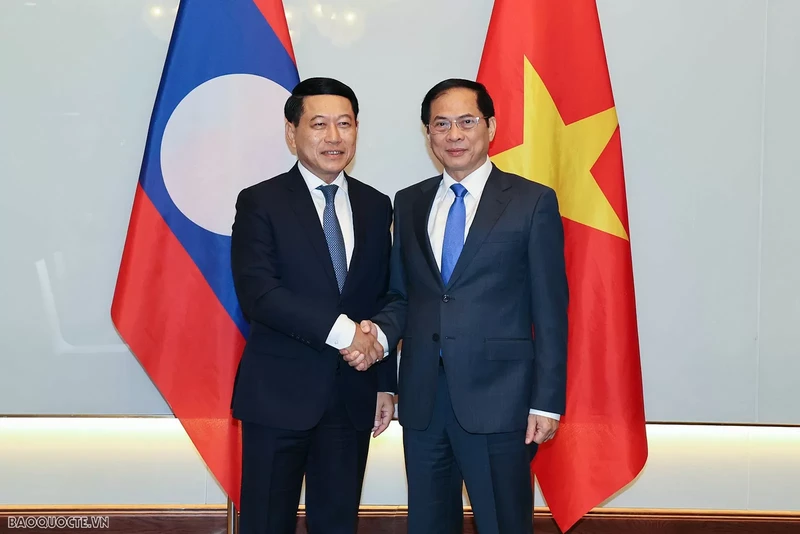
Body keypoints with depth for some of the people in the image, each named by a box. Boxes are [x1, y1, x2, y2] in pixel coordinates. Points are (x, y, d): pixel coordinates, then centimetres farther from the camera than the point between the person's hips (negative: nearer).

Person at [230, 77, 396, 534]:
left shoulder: (376, 206, 9)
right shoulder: (260, 202, -4)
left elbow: (383, 300, 12)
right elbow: (257, 292, -16)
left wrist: (386, 383, 10)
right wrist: (340, 329, -21)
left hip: (353, 394, 4)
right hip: (279, 393, -4)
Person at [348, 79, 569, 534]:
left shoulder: (533, 202, -2)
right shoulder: (409, 203, 11)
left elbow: (550, 312, -4)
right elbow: (402, 294, 15)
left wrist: (547, 402, -7)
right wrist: (380, 330, -7)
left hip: (497, 398, -4)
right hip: (422, 398, 4)